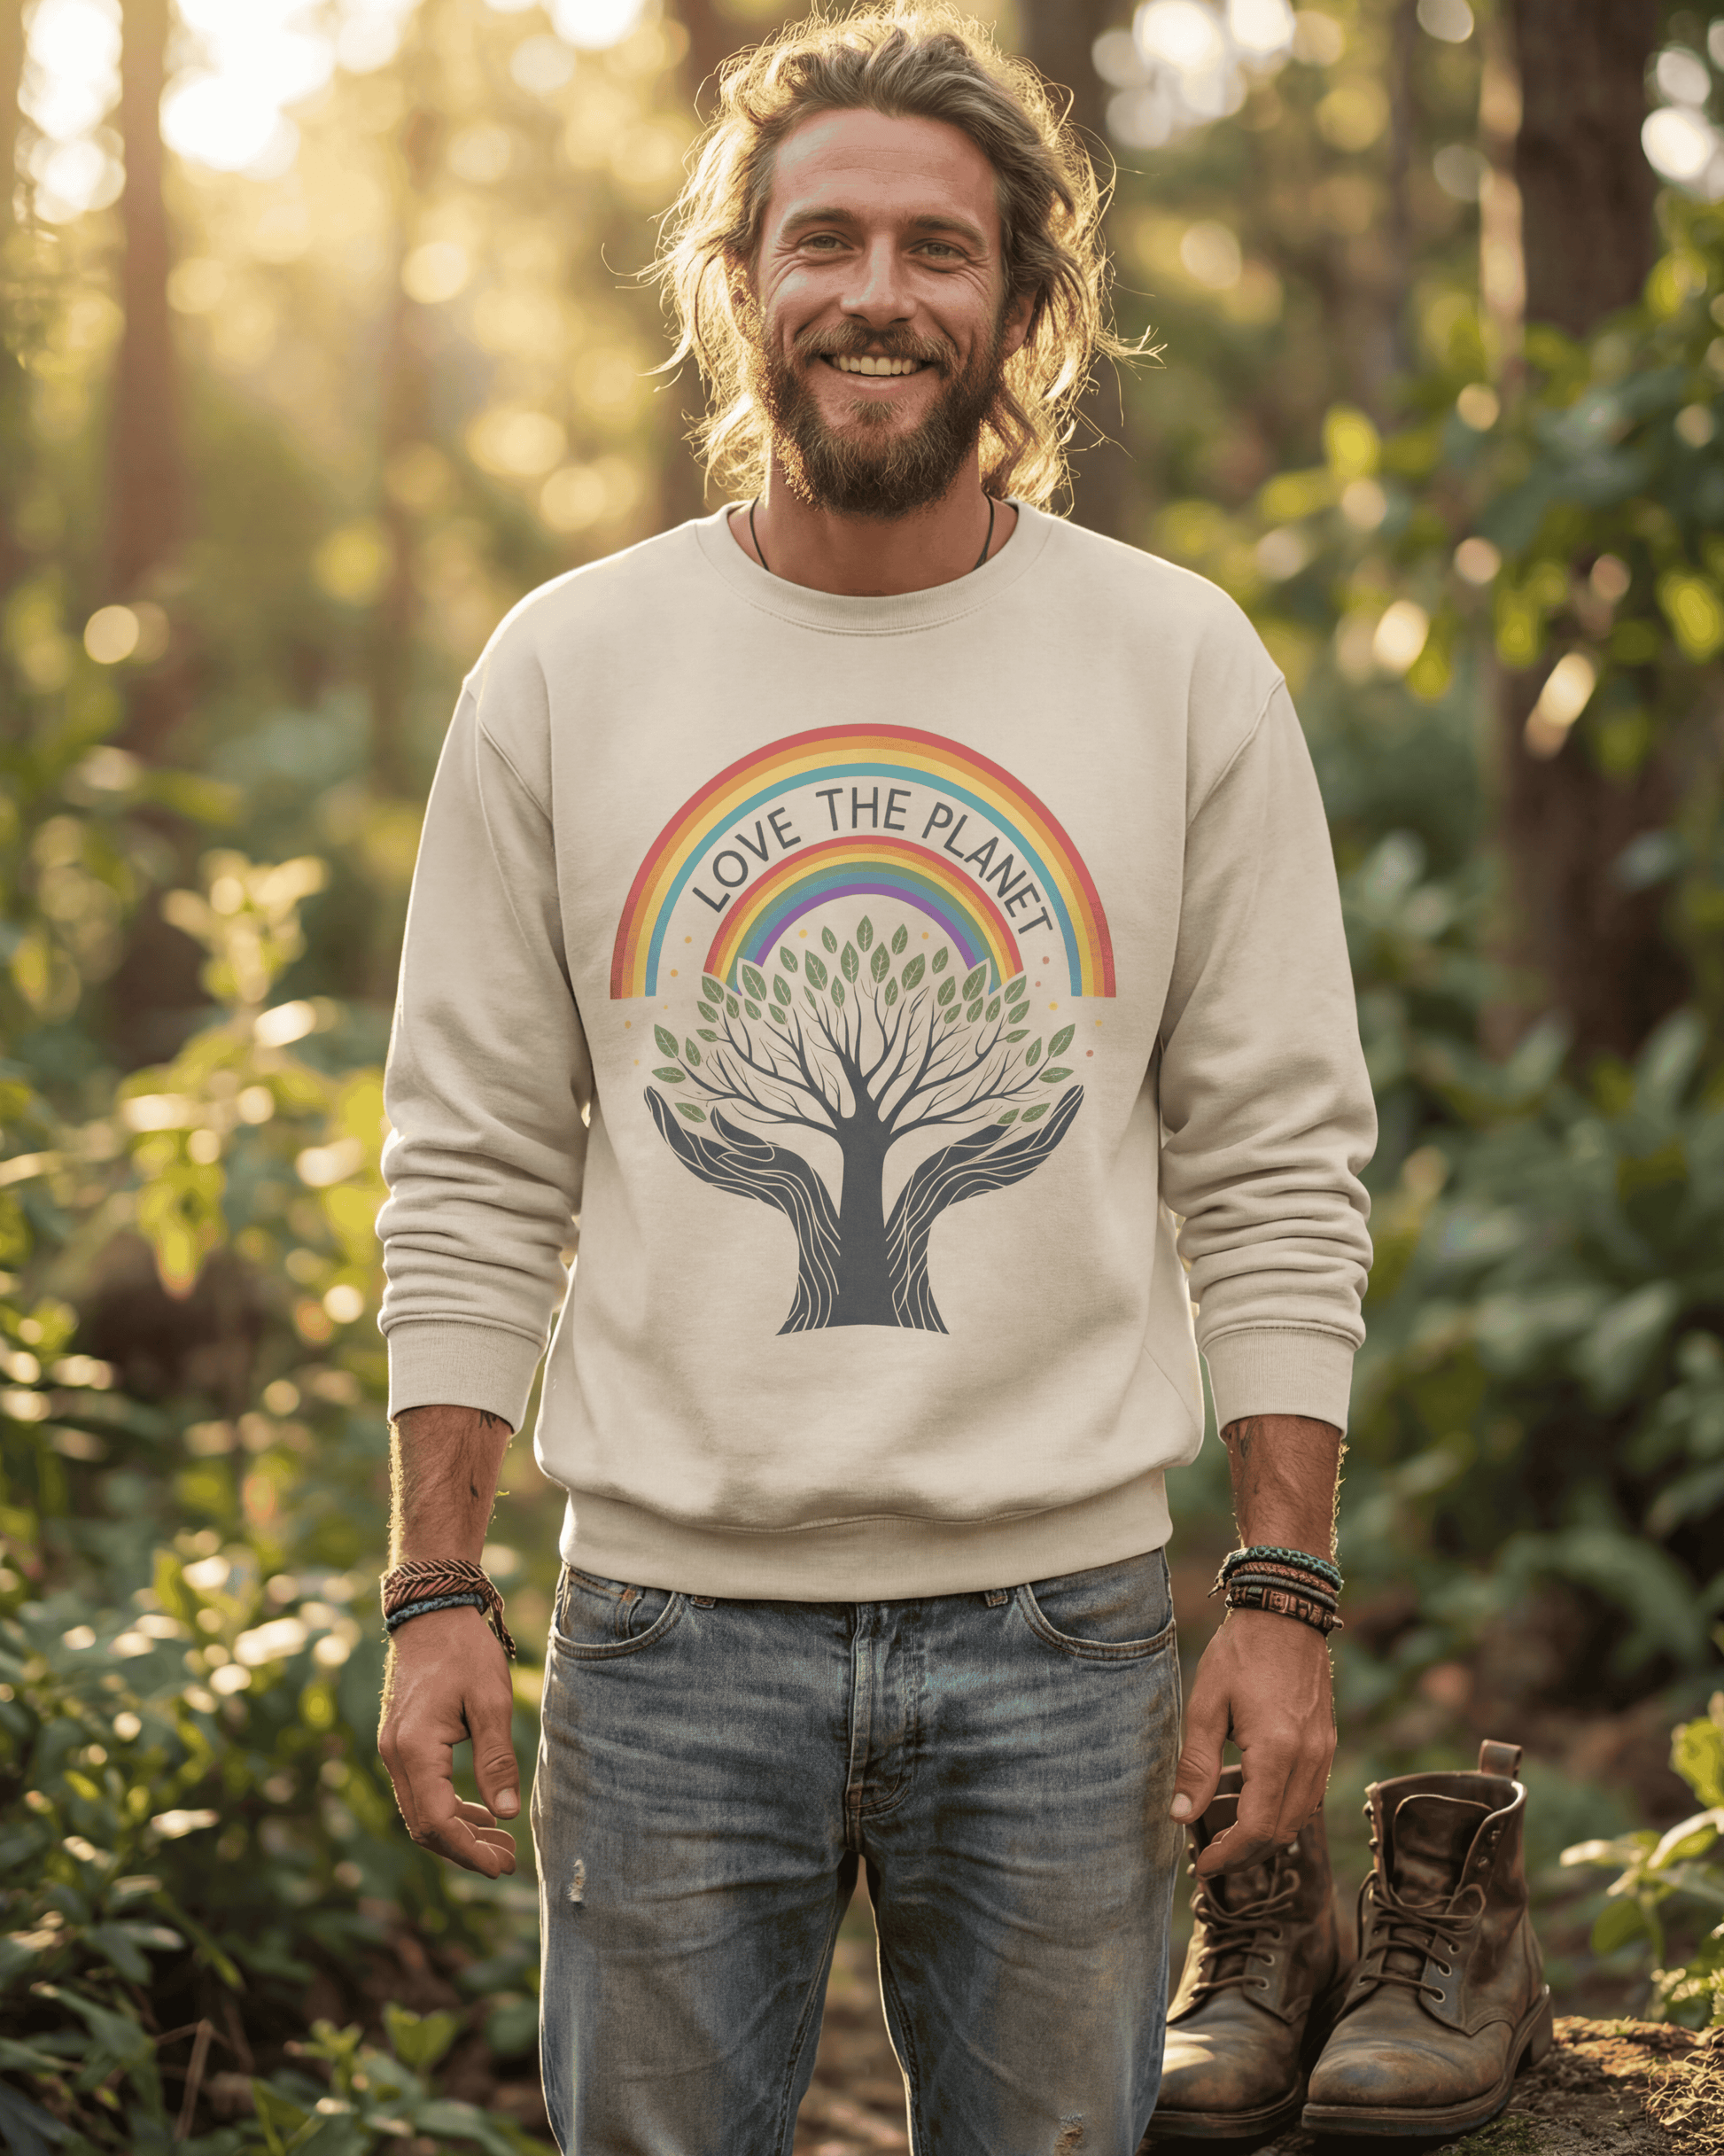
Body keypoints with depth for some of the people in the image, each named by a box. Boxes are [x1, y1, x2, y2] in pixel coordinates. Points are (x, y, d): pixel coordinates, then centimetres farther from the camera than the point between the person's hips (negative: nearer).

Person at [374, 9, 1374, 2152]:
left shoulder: (1184, 665, 2)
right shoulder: (563, 667, 3)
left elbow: (1277, 1168, 3)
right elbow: (474, 1174, 4)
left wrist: (1286, 1592, -2)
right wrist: (436, 1593, -1)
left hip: (1058, 1623, 0)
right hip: (667, 1615, 0)